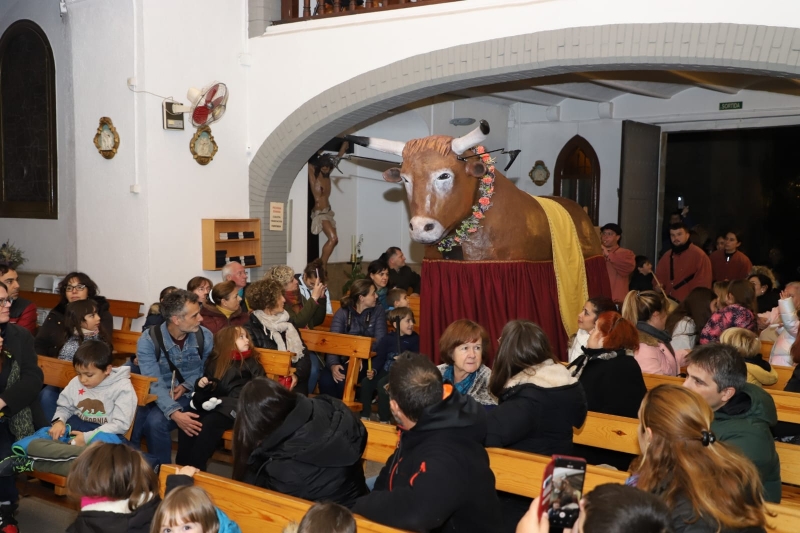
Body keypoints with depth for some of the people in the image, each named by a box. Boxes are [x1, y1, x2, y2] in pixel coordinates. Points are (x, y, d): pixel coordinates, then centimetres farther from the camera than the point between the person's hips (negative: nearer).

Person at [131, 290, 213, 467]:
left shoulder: (205, 337, -8)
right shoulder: (148, 340, -15)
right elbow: (155, 384, -22)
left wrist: (186, 386, -14)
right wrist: (175, 413, -36)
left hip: (190, 395, 0)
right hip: (157, 396, 0)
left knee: (155, 421, -29)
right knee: (129, 422, -28)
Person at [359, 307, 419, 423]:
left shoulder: (414, 339, 1)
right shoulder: (388, 338, 8)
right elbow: (380, 356, 7)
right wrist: (374, 370, -9)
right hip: (386, 370, 4)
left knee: (382, 384, -29)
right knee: (366, 382, -17)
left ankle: (384, 419, -19)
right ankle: (365, 415, -4)